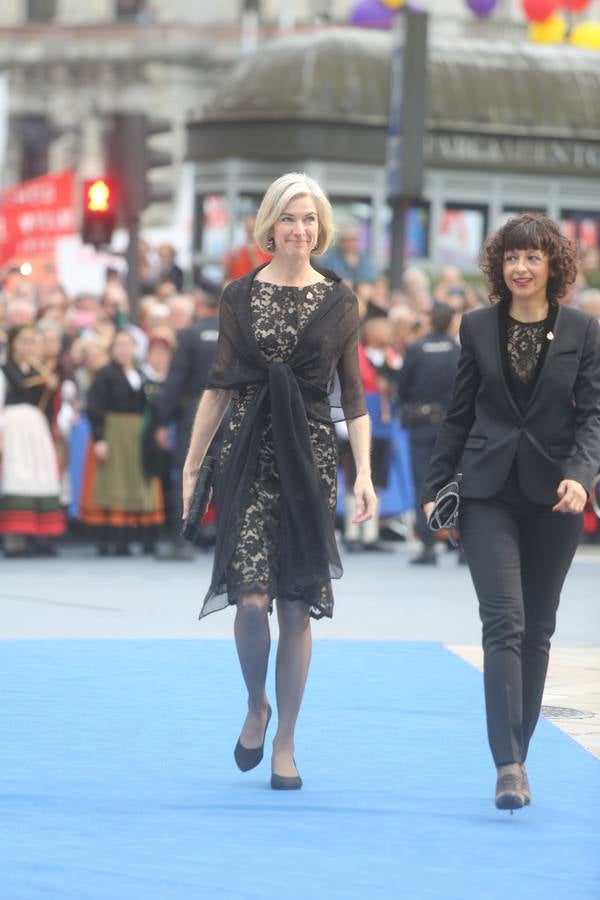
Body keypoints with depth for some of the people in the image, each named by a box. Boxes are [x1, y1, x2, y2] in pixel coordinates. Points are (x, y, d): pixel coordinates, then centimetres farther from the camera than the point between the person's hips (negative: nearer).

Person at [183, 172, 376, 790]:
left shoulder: (338, 300, 5)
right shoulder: (239, 296, 6)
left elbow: (352, 396, 6)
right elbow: (219, 386, 9)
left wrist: (364, 473, -3)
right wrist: (191, 465, 7)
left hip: (310, 457, 0)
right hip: (249, 455, 0)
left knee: (297, 603, 0)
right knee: (251, 596, -12)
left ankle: (285, 741, 10)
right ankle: (256, 706, 15)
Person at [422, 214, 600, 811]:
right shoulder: (478, 328, 5)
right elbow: (460, 414, 10)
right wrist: (435, 487, 8)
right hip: (488, 493, -1)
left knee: (537, 628, 8)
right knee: (504, 621, -13)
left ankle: (518, 756, 19)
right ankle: (508, 767, -20)